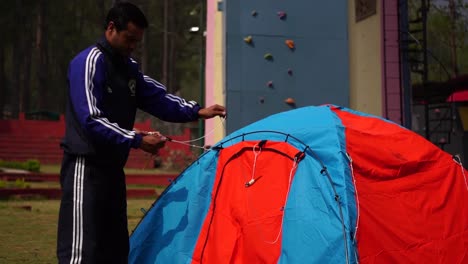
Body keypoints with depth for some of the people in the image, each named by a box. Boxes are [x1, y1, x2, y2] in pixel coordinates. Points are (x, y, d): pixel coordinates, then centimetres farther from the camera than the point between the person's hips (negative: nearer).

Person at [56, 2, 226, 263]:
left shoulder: (128, 67, 14)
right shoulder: (89, 62, -13)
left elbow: (157, 97, 12)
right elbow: (92, 121, -21)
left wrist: (196, 111, -1)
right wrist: (137, 140, -24)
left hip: (112, 166, 9)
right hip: (86, 166, -9)